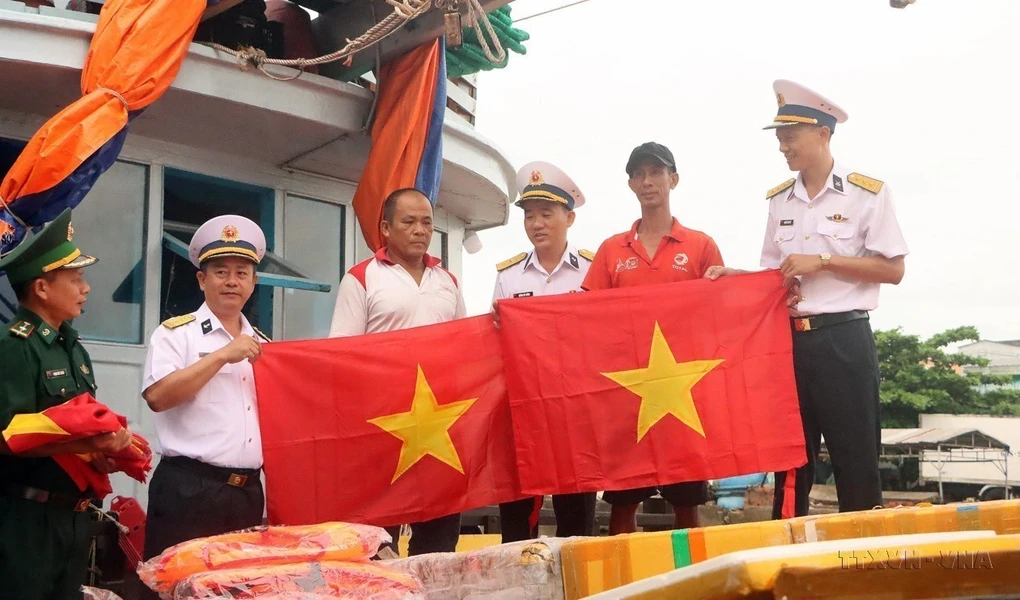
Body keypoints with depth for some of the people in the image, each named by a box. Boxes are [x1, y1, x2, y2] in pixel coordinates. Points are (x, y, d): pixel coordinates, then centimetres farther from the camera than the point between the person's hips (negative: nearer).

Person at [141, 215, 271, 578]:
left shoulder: (261, 344, 15)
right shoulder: (176, 333, -2)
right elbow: (157, 395, -17)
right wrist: (223, 356, -15)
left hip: (248, 493, 5)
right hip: (188, 491, -5)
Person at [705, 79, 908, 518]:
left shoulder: (867, 193, -5)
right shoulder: (779, 200, 11)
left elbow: (892, 270, -7)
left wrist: (823, 260, -14)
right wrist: (736, 276, -3)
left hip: (843, 339, -5)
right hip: (790, 339, 5)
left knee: (855, 458, 0)